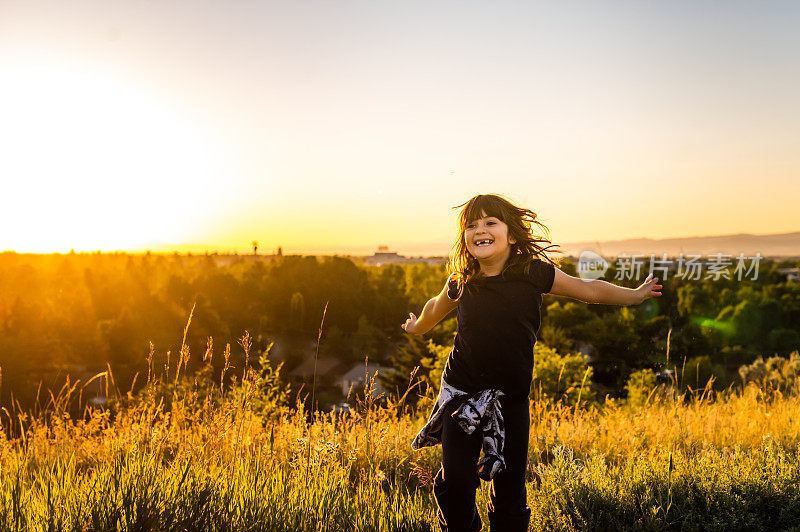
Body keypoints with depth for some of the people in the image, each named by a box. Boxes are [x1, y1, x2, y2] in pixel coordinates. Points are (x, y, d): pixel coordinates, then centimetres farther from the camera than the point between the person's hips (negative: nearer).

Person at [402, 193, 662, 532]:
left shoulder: (533, 273, -9)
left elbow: (588, 290, 6)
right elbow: (437, 306, 19)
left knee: (509, 488, 4)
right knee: (455, 481, -2)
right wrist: (418, 327, 37)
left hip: (512, 399, 0)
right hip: (463, 393, 1)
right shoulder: (460, 283, -5)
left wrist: (634, 295, 14)